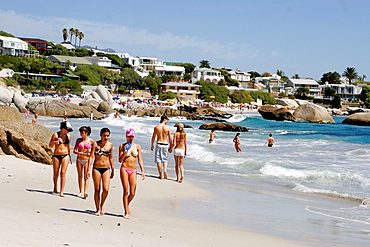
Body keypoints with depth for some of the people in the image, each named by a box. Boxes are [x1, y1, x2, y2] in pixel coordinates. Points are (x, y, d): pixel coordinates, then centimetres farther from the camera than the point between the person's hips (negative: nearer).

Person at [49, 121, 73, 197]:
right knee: (55, 173, 5)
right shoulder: (55, 135, -3)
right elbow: (50, 145, 2)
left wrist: (69, 156, 23)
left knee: (63, 172, -11)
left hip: (65, 156, 1)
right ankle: (55, 187, 33)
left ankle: (62, 192, -12)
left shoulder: (68, 136, 7)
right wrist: (54, 142, -19)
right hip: (56, 156, -1)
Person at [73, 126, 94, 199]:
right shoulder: (78, 140, 4)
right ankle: (81, 192, 12)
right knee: (80, 176, 6)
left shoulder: (90, 141, -1)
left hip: (86, 160, -3)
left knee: (86, 177, -9)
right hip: (79, 160, 3)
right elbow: (74, 151, 1)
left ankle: (85, 192, -19)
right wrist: (82, 153, -15)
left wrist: (90, 151, -11)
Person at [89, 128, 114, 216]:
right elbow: (91, 157, -5)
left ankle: (102, 204, 15)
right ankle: (98, 209, 15)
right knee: (97, 190, 3)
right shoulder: (96, 144, -3)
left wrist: (112, 170, 18)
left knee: (106, 189, -11)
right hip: (96, 168, -2)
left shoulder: (110, 145, 6)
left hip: (106, 169, 2)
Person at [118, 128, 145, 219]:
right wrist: (125, 152, -13)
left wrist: (142, 171, 5)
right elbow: (120, 160, 1)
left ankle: (127, 204, 30)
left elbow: (140, 160, 11)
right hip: (124, 169, -2)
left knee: (132, 193, -2)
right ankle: (126, 212, 2)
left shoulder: (137, 146, 9)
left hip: (133, 171, 3)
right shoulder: (122, 146, 3)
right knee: (126, 191, -6)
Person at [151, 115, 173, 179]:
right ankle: (165, 170, -7)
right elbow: (170, 139, -1)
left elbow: (153, 137, 5)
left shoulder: (156, 127, -2)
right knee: (165, 159, 17)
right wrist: (170, 147, 9)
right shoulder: (167, 128, -4)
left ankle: (160, 175, 8)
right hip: (165, 144, 0)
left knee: (158, 160, 7)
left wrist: (152, 145, 17)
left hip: (158, 144, 0)